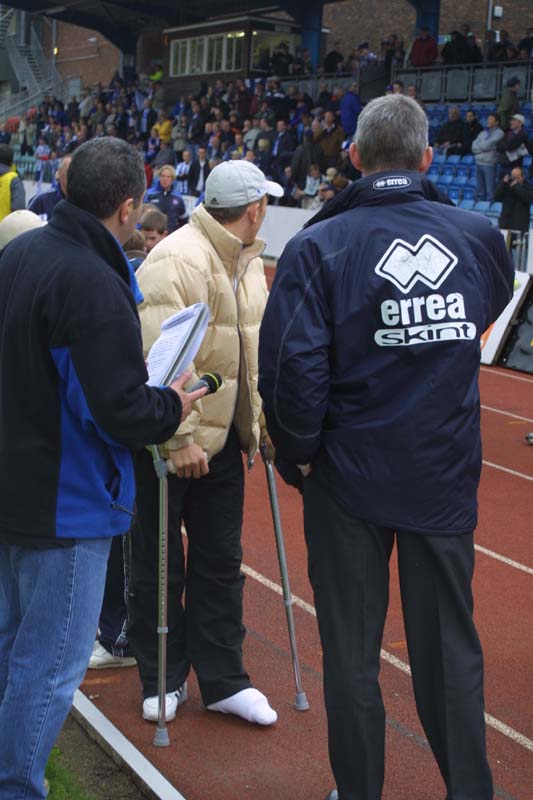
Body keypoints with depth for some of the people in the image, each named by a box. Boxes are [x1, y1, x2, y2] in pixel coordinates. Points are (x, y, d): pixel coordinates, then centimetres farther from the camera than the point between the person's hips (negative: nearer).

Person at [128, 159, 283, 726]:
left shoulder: (248, 261, 10)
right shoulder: (178, 260, -20)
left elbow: (256, 348, 15)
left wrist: (264, 419, 10)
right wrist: (178, 439, -25)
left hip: (221, 436, 8)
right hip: (168, 441, -8)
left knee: (220, 561, 13)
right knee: (159, 568, 7)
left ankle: (223, 680, 23)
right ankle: (162, 680, 23)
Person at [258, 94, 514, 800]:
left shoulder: (318, 246, -13)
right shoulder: (480, 236, -3)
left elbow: (292, 366, -20)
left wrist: (299, 454, -6)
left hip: (349, 477, -2)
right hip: (447, 477, 2)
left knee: (351, 650, 12)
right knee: (451, 646, 14)